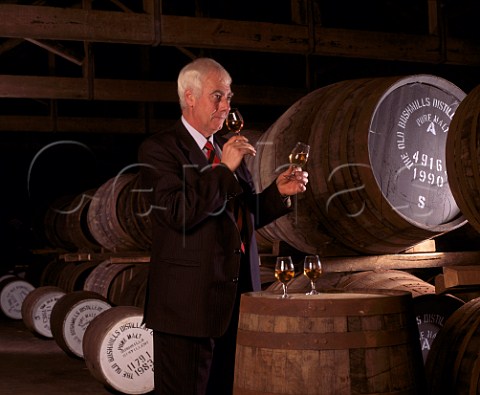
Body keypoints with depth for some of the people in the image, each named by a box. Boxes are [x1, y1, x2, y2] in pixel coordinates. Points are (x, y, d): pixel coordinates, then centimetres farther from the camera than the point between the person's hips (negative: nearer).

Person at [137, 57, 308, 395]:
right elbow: (177, 214, -21)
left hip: (235, 300, 7)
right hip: (189, 302, -7)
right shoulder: (158, 149, -8)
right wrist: (224, 169, -19)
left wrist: (279, 191, 4)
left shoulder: (228, 149, 16)